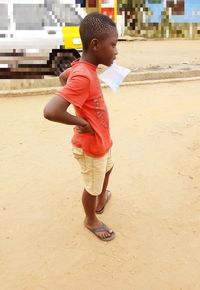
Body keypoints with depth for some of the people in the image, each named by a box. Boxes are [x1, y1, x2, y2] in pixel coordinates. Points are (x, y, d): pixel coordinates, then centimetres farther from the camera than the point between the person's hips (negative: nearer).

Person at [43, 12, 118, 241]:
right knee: (92, 187, 15)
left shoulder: (83, 66, -6)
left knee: (107, 168, 33)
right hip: (90, 147, -9)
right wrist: (81, 122, -26)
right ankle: (91, 220, 41)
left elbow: (62, 77, 16)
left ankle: (101, 199, 59)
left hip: (102, 140, 9)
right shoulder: (83, 77, -34)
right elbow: (50, 111, -42)